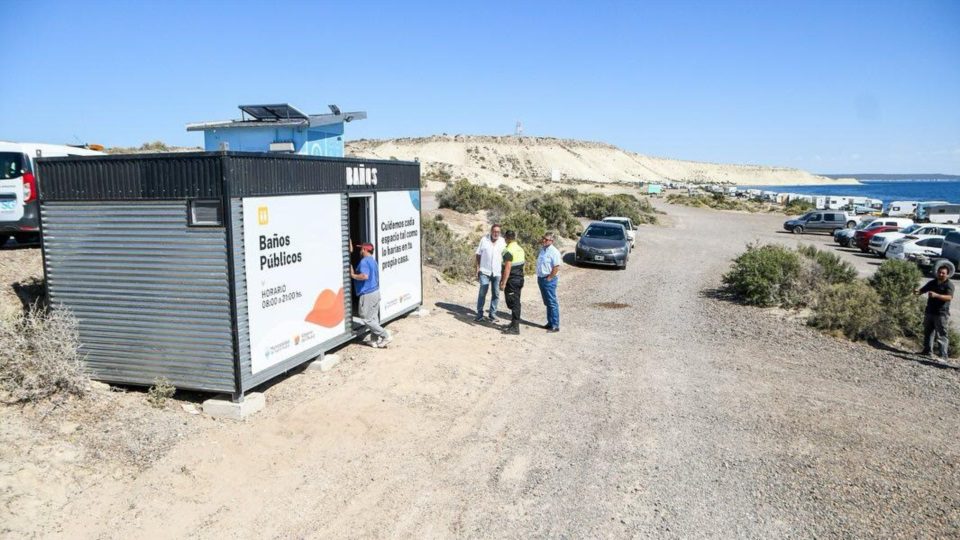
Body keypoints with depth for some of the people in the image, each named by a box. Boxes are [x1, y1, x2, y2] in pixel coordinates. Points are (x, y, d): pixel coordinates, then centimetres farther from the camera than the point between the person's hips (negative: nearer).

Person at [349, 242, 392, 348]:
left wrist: (353, 275, -16)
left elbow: (364, 276, -31)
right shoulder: (373, 261, 15)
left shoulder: (364, 261, -16)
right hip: (376, 291, 10)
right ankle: (375, 340, 15)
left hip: (368, 294, -10)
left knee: (367, 319, -3)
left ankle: (385, 336, -5)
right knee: (374, 318, 12)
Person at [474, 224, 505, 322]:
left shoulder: (502, 241, 0)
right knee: (482, 293, -2)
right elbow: (478, 255, 2)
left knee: (496, 294, 7)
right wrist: (478, 269, -3)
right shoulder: (484, 240, -3)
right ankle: (479, 314, 9)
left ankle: (493, 314, 18)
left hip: (497, 272, 2)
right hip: (484, 271, -2)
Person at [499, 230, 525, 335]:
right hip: (520, 279, 9)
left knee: (513, 303, -4)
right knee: (516, 302, 15)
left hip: (512, 280, -9)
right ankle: (514, 323, 25)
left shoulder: (508, 251, -17)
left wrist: (503, 283, -20)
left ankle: (515, 327, -1)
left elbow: (507, 268, -22)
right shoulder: (521, 249, 11)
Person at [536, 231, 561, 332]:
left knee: (552, 303, -3)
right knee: (547, 303, 15)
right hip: (541, 278, 9)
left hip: (549, 280, -9)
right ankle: (550, 322, 24)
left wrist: (549, 278, -16)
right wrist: (540, 277, 14)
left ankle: (555, 325, 2)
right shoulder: (543, 249, 10)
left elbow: (557, 267, -20)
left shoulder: (554, 252, -15)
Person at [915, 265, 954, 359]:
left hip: (941, 314, -7)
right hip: (929, 312, 7)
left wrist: (936, 295, -40)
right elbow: (923, 290, 13)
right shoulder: (932, 283, 12)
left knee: (941, 335, -6)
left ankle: (943, 355, -4)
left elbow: (949, 297, -24)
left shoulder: (949, 285, -8)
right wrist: (917, 291, -12)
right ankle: (927, 351, 25)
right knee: (928, 333, 14)